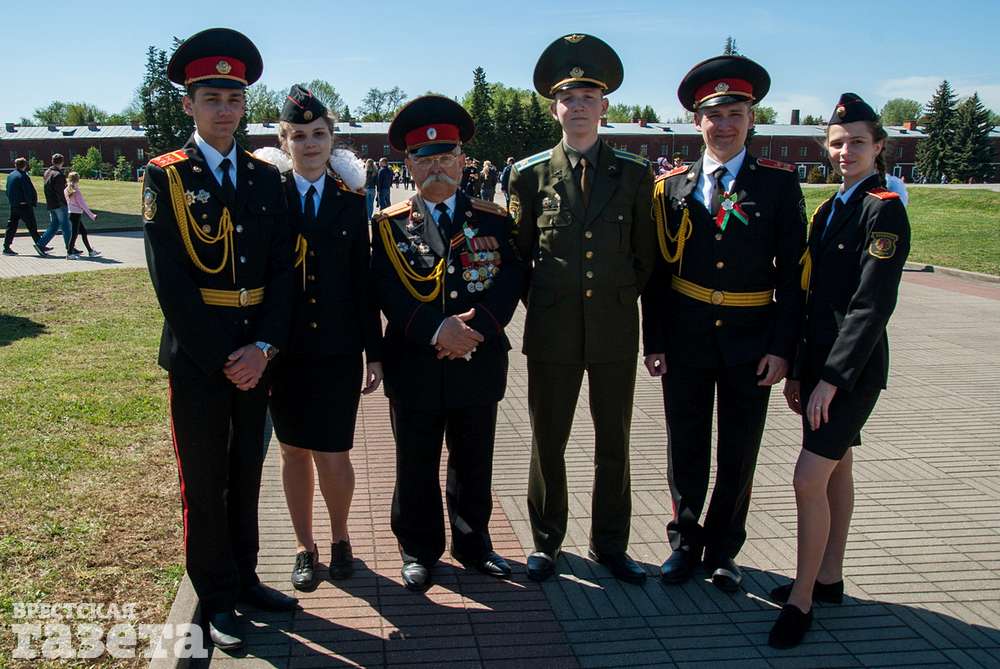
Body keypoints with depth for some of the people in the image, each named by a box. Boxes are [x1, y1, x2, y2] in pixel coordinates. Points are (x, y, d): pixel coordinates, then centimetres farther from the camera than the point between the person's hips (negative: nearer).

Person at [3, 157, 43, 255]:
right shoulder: (23, 176, -14)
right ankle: (39, 245, 4)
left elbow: (8, 190, 16)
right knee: (32, 226, -1)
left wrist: (11, 201, 19)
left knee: (12, 226, 9)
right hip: (24, 205, -7)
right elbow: (30, 191, -17)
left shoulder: (10, 176, 11)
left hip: (13, 206, 7)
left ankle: (6, 247, 7)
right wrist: (33, 202, -5)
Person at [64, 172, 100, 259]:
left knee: (84, 231, 14)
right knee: (75, 233, -4)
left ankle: (90, 251, 20)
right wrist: (91, 215, -7)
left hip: (71, 213, 8)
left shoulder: (66, 191, 7)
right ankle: (69, 253, -3)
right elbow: (82, 204, -13)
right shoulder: (77, 191, -14)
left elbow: (66, 203, 11)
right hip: (76, 214, -8)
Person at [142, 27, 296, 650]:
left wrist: (264, 347, -9)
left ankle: (244, 577, 30)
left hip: (256, 352, 4)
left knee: (247, 473, 15)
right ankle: (217, 598, 20)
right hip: (197, 355, -4)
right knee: (205, 482, 6)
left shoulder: (267, 177, 8)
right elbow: (170, 278, -11)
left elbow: (282, 269, 3)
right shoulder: (166, 176, -3)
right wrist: (221, 357, -15)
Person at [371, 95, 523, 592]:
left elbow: (509, 284, -5)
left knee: (473, 464, 15)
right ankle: (418, 551, 28)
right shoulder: (389, 226, 0)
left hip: (479, 364, 2)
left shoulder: (493, 220, 4)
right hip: (414, 367, -1)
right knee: (416, 466, 11)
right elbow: (389, 293, -11)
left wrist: (476, 327, -21)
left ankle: (472, 543, 33)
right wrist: (436, 331, -26)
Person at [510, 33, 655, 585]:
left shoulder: (634, 174, 3)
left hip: (616, 330, 1)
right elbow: (519, 254, 8)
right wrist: (540, 305, 4)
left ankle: (609, 543, 28)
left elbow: (645, 256, 8)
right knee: (547, 443, 9)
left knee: (613, 444, 11)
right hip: (552, 332, 0)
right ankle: (545, 541, 27)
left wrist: (623, 302, 5)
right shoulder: (530, 176, 1)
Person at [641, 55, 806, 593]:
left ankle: (722, 551, 29)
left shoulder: (779, 183, -1)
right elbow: (658, 269, 4)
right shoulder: (672, 186, 3)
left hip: (750, 341, -1)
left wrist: (782, 347, -9)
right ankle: (685, 543, 31)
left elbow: (792, 272, -3)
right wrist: (653, 340, -1)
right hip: (686, 340, 1)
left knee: (739, 454, 11)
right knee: (686, 449, 12)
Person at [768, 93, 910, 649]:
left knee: (809, 478, -9)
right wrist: (798, 368, 12)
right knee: (837, 471, 17)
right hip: (820, 361, 8)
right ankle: (829, 577, 30)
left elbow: (873, 305, -19)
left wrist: (833, 377, -20)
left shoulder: (884, 210, -12)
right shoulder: (830, 209, 13)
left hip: (853, 367, -8)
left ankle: (801, 598, 5)